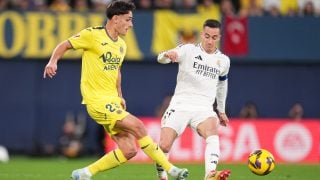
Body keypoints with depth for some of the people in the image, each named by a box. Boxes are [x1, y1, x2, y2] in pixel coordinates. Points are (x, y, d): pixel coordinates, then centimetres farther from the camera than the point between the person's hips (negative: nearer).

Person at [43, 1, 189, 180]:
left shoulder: (122, 45, 14)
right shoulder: (93, 35, -9)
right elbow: (64, 45, -3)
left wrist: (120, 96, 17)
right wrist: (53, 62, -21)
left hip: (113, 102, 8)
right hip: (98, 102, -8)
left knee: (129, 151, -1)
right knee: (137, 126, -19)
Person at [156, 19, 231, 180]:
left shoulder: (223, 61, 11)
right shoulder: (188, 50, -2)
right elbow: (161, 58, -18)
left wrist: (221, 110, 35)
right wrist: (167, 55, -43)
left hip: (204, 109, 2)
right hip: (180, 105, -2)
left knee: (213, 135, -31)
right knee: (164, 146, -13)